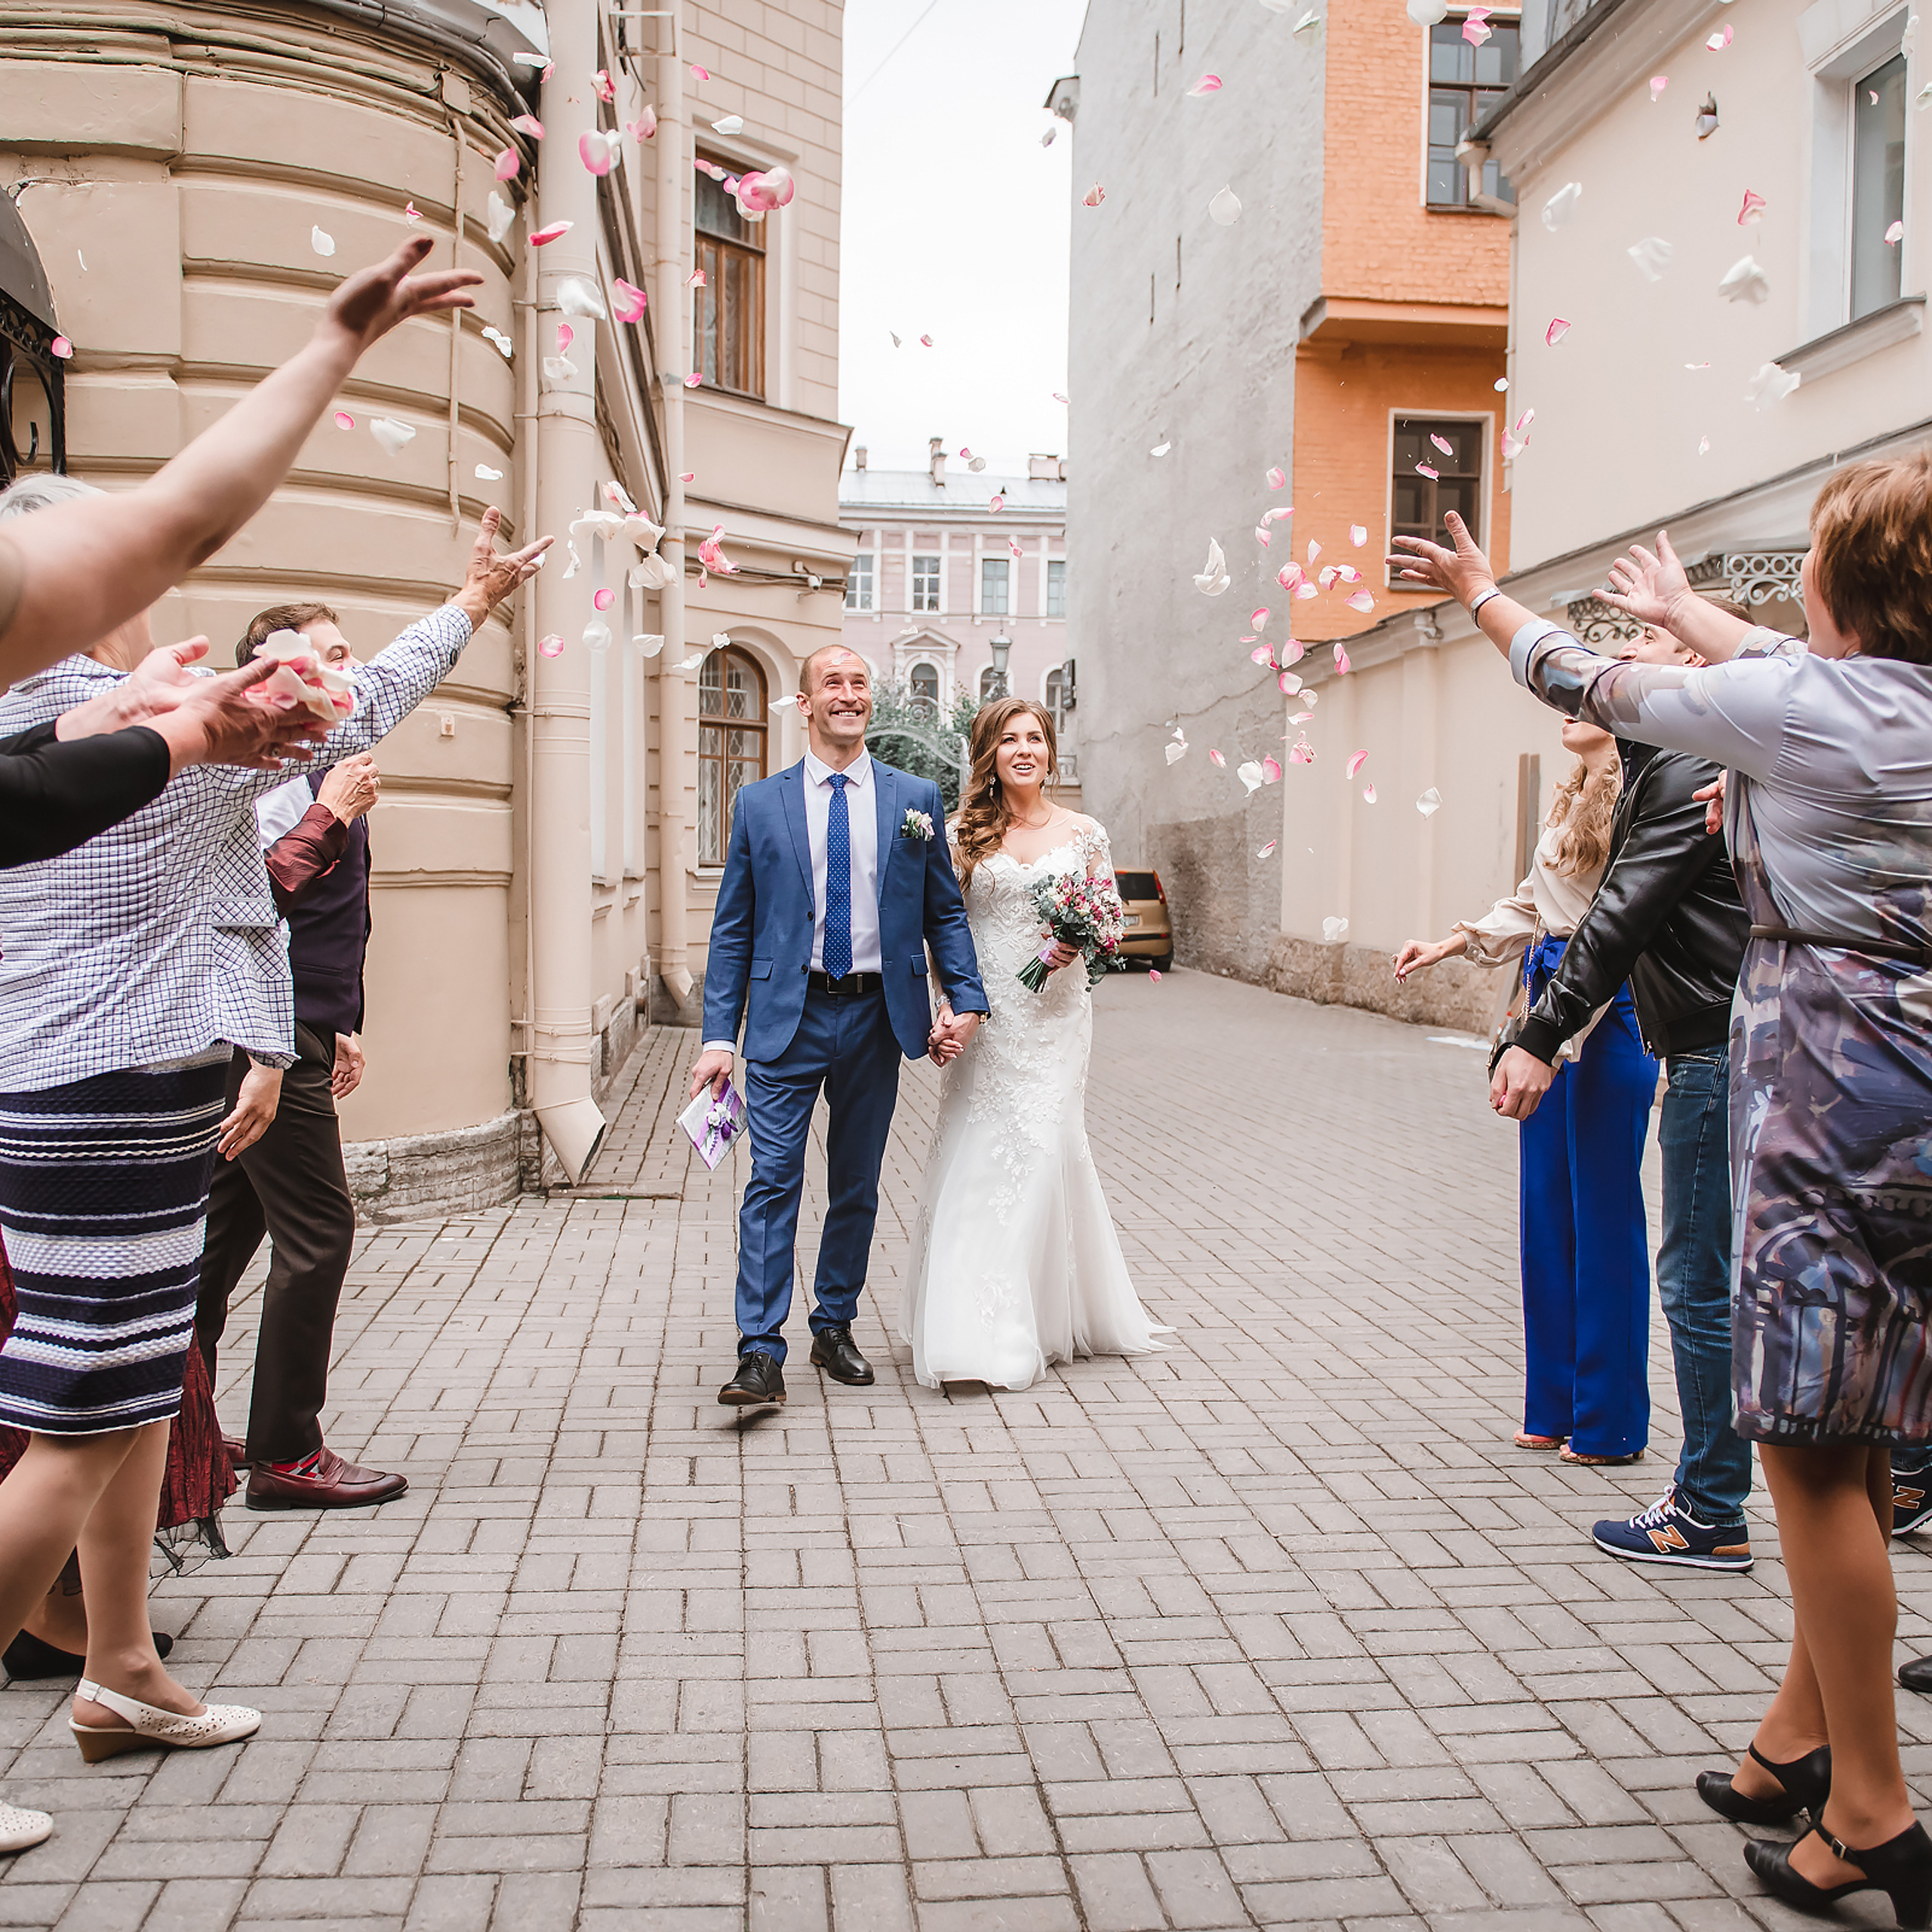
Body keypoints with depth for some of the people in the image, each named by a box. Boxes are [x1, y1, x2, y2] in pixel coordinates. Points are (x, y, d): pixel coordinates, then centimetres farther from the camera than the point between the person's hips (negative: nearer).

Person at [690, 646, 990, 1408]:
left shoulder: (916, 799, 6)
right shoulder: (759, 804, 3)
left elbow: (944, 910, 8)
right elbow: (732, 929, 3)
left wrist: (966, 998, -5)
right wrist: (719, 1035, -4)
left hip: (876, 1016, 2)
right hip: (787, 1019, -2)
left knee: (857, 1186, 12)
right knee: (773, 1181, -7)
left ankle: (835, 1327, 27)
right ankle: (761, 1354, -4)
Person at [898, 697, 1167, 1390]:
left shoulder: (1083, 833, 5)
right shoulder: (964, 834, 4)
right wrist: (945, 1010, -7)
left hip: (1055, 1013, 0)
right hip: (984, 1014, 0)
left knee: (1045, 1147, -5)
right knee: (979, 1152, -1)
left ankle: (1039, 1320, 8)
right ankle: (979, 1326, 9)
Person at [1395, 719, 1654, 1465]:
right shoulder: (1572, 796, 16)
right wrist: (1450, 944, 16)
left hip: (1609, 1012, -9)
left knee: (1602, 1209, -1)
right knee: (1546, 1206, 11)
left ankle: (1610, 1423, 11)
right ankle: (1555, 1407, 22)